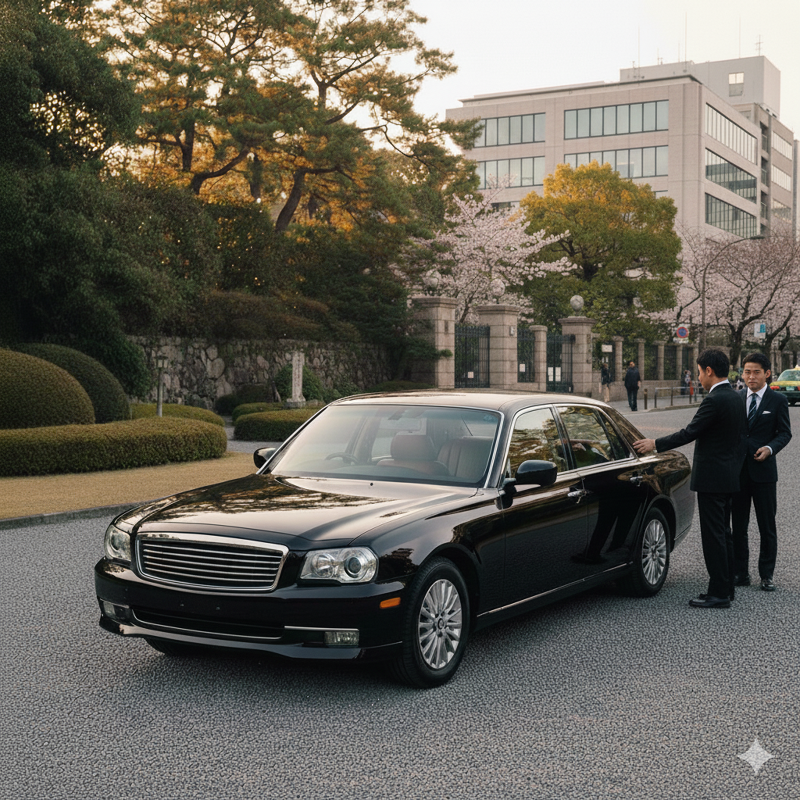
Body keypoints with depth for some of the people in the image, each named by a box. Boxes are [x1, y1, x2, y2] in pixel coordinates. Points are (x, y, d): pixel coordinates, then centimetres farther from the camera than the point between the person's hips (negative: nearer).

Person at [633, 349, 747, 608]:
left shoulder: (715, 400, -18)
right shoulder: (736, 399, 11)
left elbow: (690, 433, -17)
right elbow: (742, 436, 16)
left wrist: (655, 444, -7)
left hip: (711, 479, -10)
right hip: (728, 478, 10)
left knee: (714, 536, -5)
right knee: (723, 534, 15)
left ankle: (719, 593, -2)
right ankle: (725, 588, 21)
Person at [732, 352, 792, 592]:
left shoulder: (778, 400, -1)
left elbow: (785, 432, 0)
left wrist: (770, 448, -17)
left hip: (763, 469, -2)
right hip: (737, 470, 3)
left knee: (767, 526, 4)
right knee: (738, 525, 8)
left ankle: (766, 574, 13)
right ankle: (740, 572, 17)